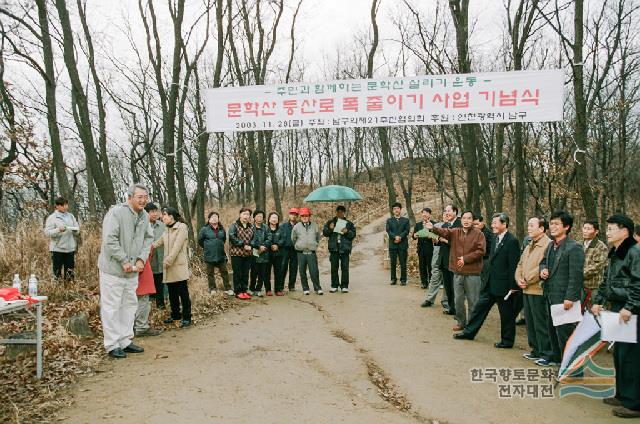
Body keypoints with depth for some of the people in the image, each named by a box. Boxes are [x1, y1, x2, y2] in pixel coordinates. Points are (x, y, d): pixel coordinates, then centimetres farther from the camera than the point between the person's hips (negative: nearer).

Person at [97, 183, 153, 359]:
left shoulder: (144, 216, 6)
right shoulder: (116, 212, -17)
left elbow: (148, 238, 12)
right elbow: (110, 240, -22)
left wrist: (141, 259, -3)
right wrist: (124, 261, -19)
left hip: (132, 271, 8)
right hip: (113, 270, -8)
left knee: (129, 305, 14)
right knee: (111, 307, 0)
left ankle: (125, 342, 27)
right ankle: (112, 345, 10)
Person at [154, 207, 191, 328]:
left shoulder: (182, 227, -6)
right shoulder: (167, 231, 17)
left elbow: (177, 246, -13)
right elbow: (158, 243, 15)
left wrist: (168, 260, -15)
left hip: (179, 266, -7)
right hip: (169, 268, 7)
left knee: (183, 293, -2)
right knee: (172, 293, 14)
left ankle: (186, 317, 5)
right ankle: (175, 315, 27)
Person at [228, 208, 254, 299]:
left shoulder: (251, 227, 13)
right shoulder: (234, 226, -4)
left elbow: (253, 238, 13)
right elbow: (232, 237, -15)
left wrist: (250, 246, -8)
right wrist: (243, 245, -17)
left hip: (248, 254, 5)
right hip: (236, 253, -5)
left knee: (245, 273, 9)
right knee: (237, 273, -1)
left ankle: (244, 290, 18)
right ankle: (238, 292, 6)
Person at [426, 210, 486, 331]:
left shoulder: (478, 234, -4)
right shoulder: (455, 232, 6)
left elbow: (480, 251, -10)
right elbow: (444, 231, -12)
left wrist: (465, 258, -15)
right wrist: (433, 228, -32)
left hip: (472, 273, -4)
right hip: (458, 272, 4)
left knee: (473, 301, 3)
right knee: (458, 300, 12)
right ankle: (461, 322, 27)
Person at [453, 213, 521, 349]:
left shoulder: (512, 241, -18)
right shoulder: (496, 238, 9)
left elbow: (514, 265, -18)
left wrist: (513, 287, -18)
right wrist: (488, 279, 16)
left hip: (504, 285, -9)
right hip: (491, 283, 9)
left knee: (506, 314, 6)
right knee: (480, 306, 14)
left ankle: (507, 341, 20)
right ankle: (469, 332, 25)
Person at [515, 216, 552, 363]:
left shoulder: (548, 245, -14)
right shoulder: (529, 246, 18)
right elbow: (520, 264, 20)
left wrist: (527, 280, -14)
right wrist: (519, 279, 3)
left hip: (538, 290, -9)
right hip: (527, 290, 9)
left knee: (541, 323, -3)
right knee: (530, 322, 16)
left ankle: (546, 353, 8)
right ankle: (536, 350, 27)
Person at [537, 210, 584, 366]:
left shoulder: (574, 248, -15)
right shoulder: (551, 246, 12)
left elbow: (576, 276, -18)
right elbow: (544, 261, 27)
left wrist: (570, 298, -21)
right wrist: (542, 270, 3)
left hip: (564, 297, -9)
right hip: (550, 295, 9)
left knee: (564, 331, -4)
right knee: (552, 328, 20)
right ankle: (556, 356, 36)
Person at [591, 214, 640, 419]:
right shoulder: (615, 254, 16)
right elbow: (607, 281, 24)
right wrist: (598, 301, 16)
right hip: (617, 310, 10)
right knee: (619, 354, 16)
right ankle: (622, 395, 27)